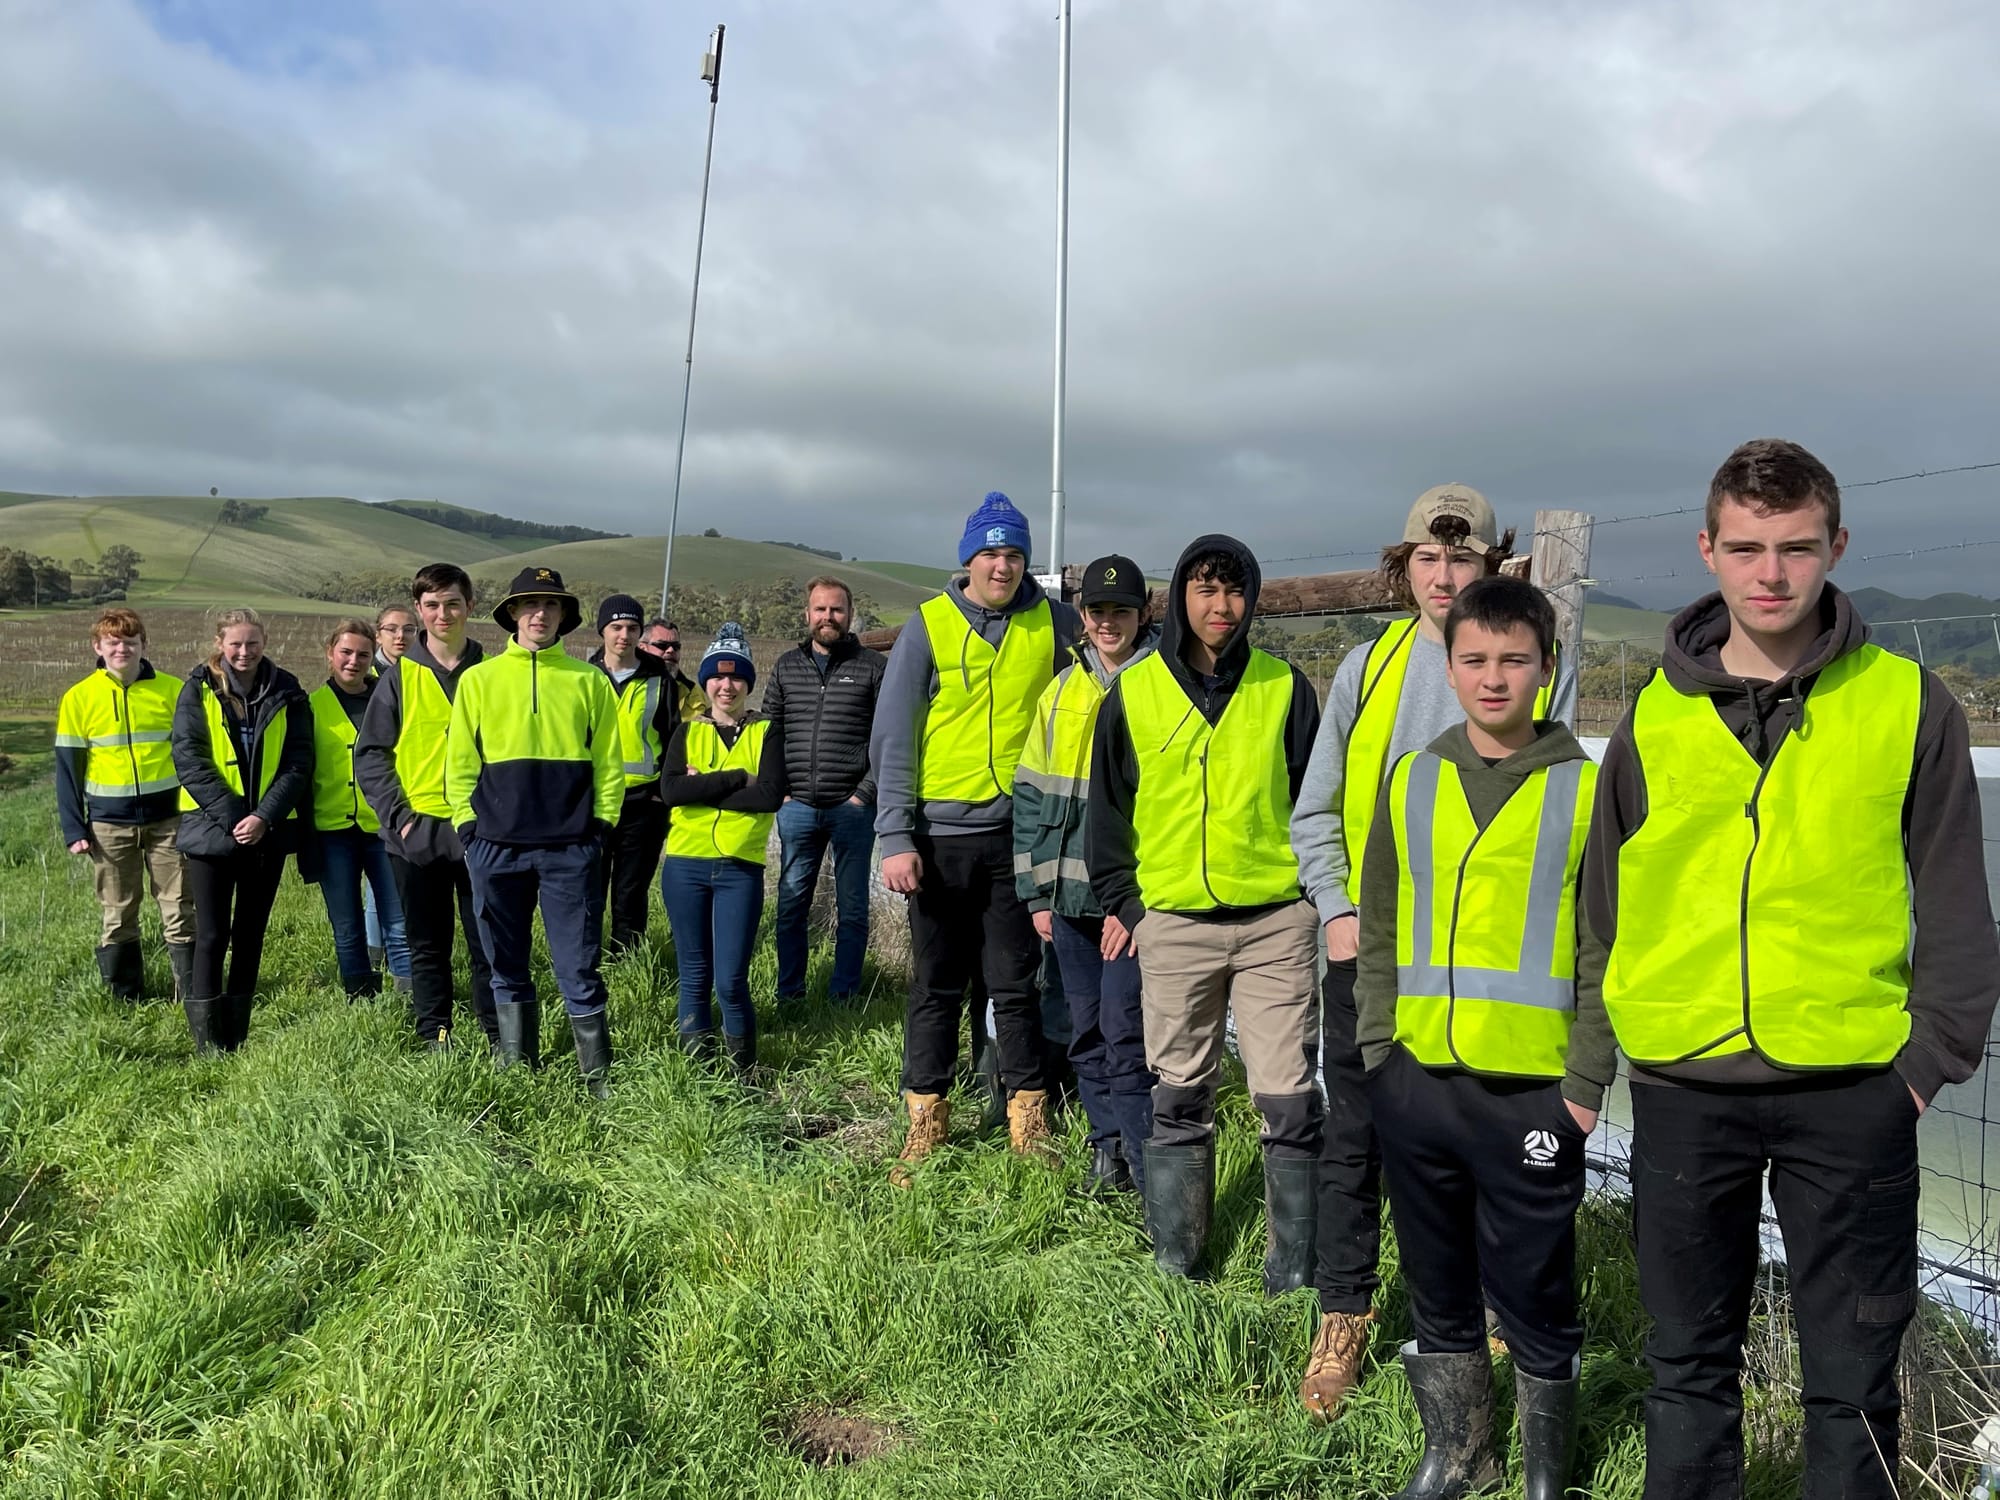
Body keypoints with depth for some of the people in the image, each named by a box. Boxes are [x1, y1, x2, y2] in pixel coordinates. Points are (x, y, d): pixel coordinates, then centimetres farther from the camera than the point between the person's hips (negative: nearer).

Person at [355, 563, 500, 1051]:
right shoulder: (401, 677, 4)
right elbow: (369, 754, 3)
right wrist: (397, 815, -7)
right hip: (418, 833, 1)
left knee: (488, 942, 4)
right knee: (427, 944, 10)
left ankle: (499, 1036, 13)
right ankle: (435, 1037, 20)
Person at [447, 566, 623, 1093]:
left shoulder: (589, 681, 7)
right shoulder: (479, 679, 8)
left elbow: (608, 762, 8)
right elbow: (460, 760, 9)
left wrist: (601, 824, 0)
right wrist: (468, 824, 1)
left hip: (570, 847, -1)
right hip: (496, 847, 2)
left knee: (579, 968, -1)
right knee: (508, 969, 10)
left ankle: (598, 1078, 8)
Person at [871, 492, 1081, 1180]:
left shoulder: (1054, 623, 3)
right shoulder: (928, 627, -3)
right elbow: (892, 739, -5)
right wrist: (896, 838, -11)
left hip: (1019, 831, 1)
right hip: (941, 833, -1)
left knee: (1016, 982, 8)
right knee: (938, 983, 8)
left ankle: (1028, 1117, 19)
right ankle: (926, 1118, 20)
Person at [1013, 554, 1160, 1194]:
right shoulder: (1061, 691, 12)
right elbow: (1032, 795, 13)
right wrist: (1037, 891, 7)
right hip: (1071, 895, 5)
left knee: (1124, 1033, -8)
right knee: (1086, 1033, 11)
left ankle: (1152, 1178, 3)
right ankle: (1109, 1154, 26)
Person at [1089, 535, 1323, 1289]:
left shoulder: (1286, 687, 4)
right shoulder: (1134, 691, 4)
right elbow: (1108, 804, 9)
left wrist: (1315, 893, 2)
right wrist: (1120, 900, 4)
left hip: (1276, 921, 0)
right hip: (1173, 923, 1)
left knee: (1289, 1099, -1)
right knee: (1179, 1098, 10)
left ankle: (1294, 1270, 12)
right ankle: (1174, 1263, 23)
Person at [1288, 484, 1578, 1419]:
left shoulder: (1542, 668, 1)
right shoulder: (1370, 665, 5)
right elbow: (1315, 809, 9)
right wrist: (1338, 912, -1)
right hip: (1367, 946, 2)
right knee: (1353, 1142, 7)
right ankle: (1342, 1324, 21)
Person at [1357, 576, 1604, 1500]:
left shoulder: (1584, 789, -3)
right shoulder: (1410, 781, 6)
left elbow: (1605, 950, -3)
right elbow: (1380, 931, 10)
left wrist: (1586, 1083, -6)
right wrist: (1377, 1050, 4)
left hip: (1534, 1093, -3)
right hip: (1417, 1082, 4)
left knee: (1534, 1293, 8)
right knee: (1438, 1286, 16)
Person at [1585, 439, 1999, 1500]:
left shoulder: (1907, 703, -1)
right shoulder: (1656, 716, 3)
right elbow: (1607, 897, 10)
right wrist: (1643, 1023, 3)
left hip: (1853, 1094, -1)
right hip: (1682, 1094, 2)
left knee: (1852, 1377, 11)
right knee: (1688, 1360, 15)